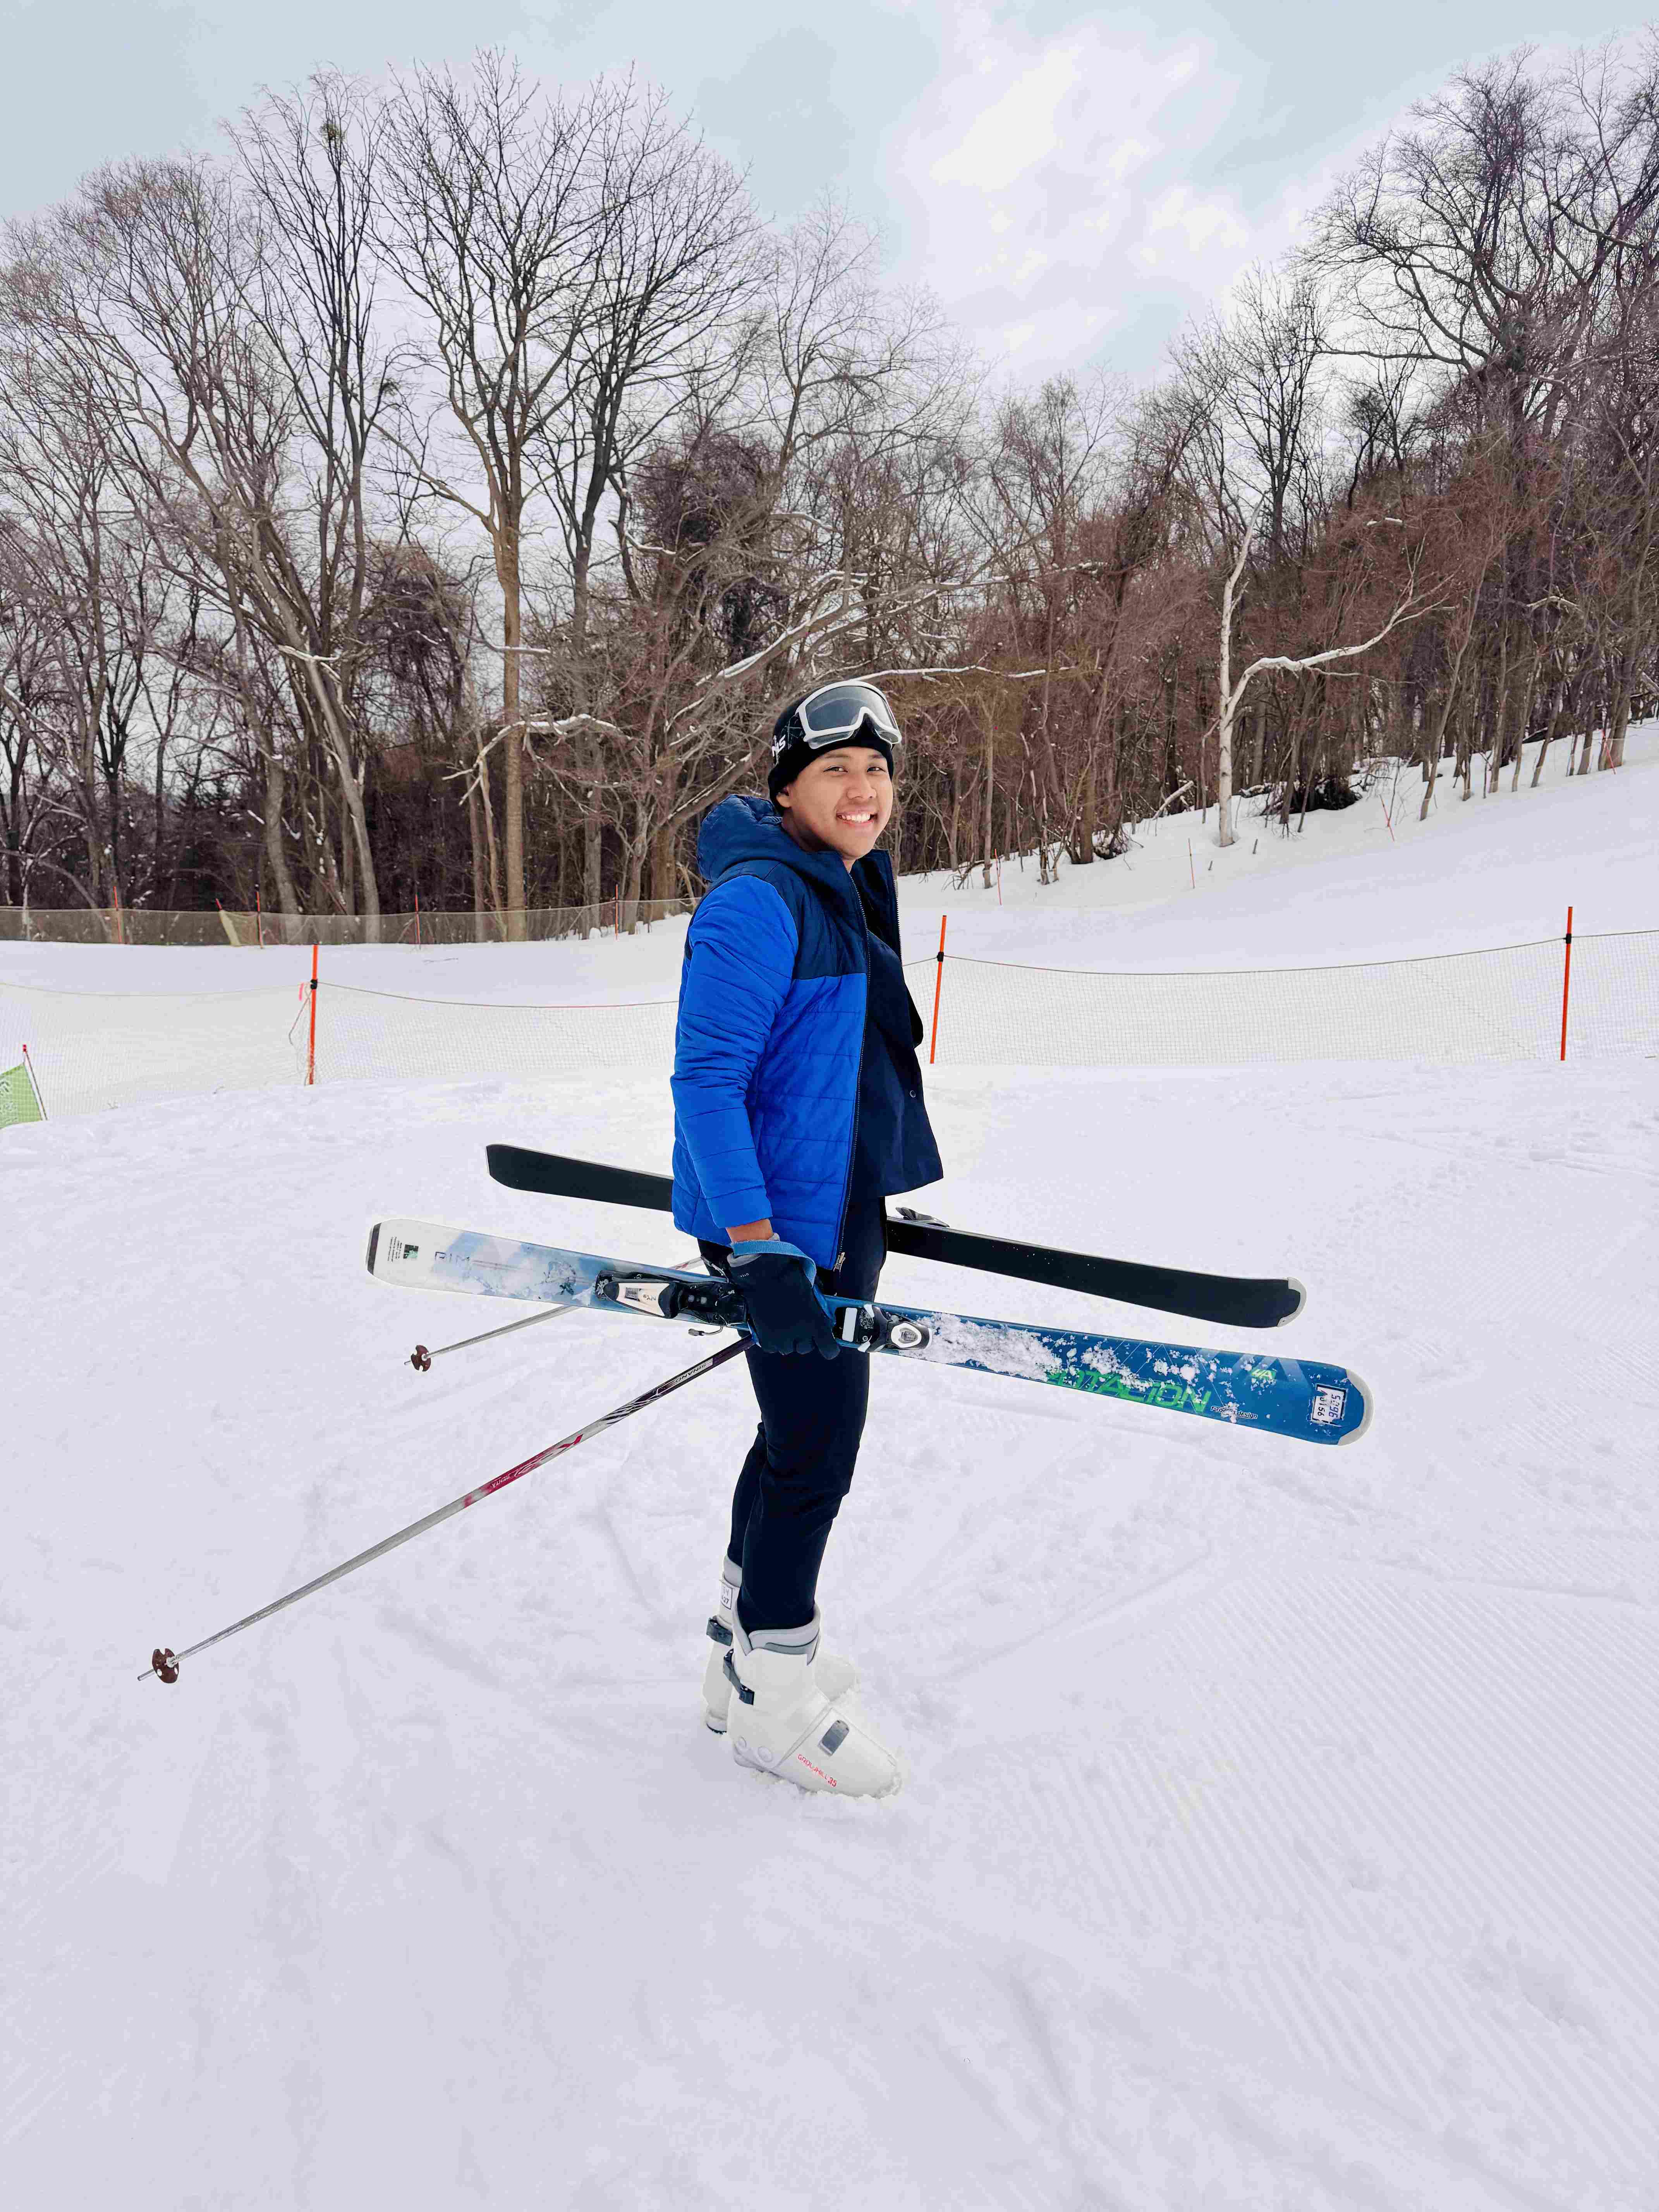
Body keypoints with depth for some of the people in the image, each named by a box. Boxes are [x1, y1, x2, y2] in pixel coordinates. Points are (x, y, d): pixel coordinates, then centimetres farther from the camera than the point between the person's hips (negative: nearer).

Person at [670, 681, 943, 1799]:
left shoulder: (848, 893, 14)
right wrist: (759, 1247, -27)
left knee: (803, 1434, 18)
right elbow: (706, 1080, -21)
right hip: (783, 1222, -10)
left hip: (841, 1208, 10)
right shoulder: (757, 901, -16)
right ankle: (774, 1692, 18)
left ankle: (748, 1642, 36)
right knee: (816, 1454, -2)